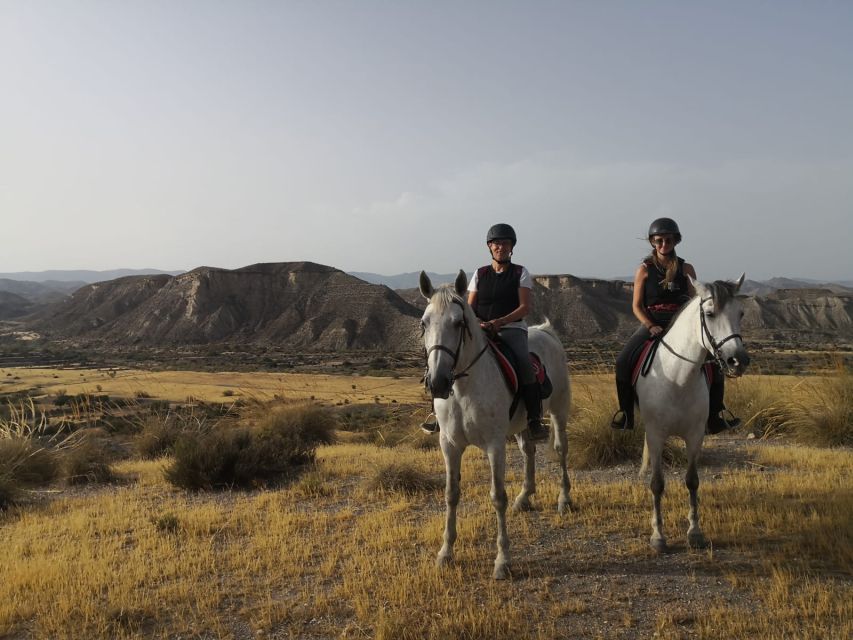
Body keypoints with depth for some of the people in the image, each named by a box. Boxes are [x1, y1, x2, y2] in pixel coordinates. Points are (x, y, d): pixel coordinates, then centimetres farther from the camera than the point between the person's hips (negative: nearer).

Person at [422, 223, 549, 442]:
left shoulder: (520, 273, 7)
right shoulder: (480, 274, 14)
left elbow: (525, 307, -3)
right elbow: (470, 308, 11)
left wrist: (499, 321, -18)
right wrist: (476, 323, -12)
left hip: (512, 328, -3)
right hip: (481, 330, 3)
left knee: (523, 362, -32)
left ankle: (535, 419, -24)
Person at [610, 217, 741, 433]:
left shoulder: (686, 269, 7)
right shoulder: (644, 269, 3)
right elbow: (636, 305, 0)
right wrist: (650, 326, -16)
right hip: (652, 324, -1)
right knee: (623, 360, -23)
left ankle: (715, 416, 0)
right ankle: (625, 412, -7)